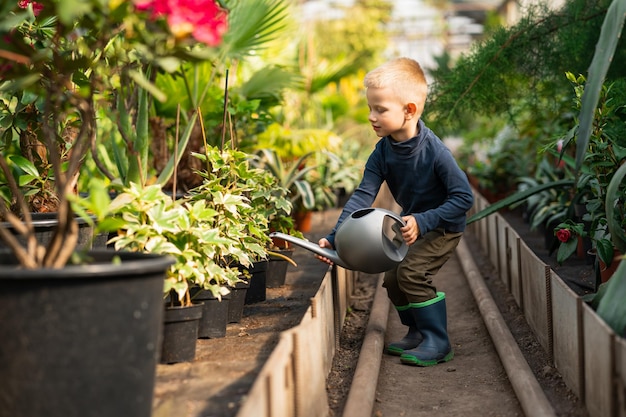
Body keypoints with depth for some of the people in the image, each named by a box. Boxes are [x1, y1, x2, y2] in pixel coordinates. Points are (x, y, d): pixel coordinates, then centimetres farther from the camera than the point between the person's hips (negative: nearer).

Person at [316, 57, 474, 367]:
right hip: (413, 224, 7)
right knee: (392, 277, 4)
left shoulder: (435, 152, -30)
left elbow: (464, 198, -26)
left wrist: (422, 222, -33)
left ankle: (438, 342, -7)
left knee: (412, 271, -20)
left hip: (444, 226, -7)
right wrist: (334, 238, -25)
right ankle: (418, 332, 24)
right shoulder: (383, 152, -13)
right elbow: (362, 196, -15)